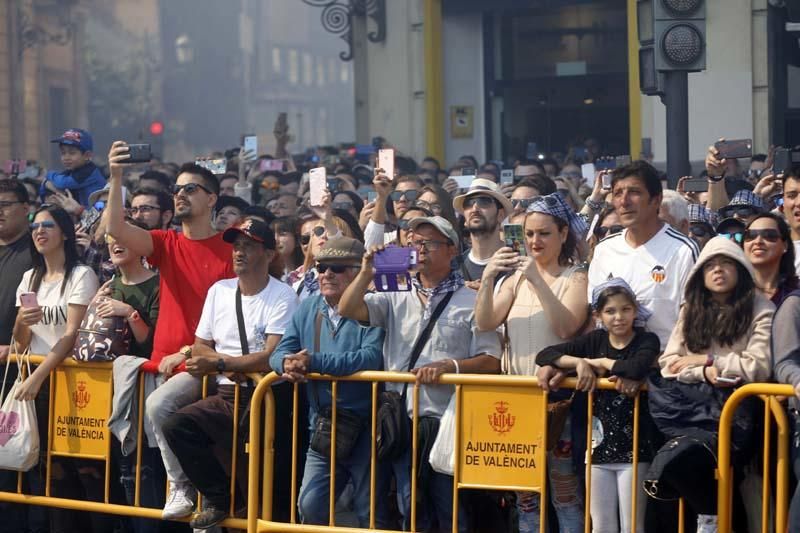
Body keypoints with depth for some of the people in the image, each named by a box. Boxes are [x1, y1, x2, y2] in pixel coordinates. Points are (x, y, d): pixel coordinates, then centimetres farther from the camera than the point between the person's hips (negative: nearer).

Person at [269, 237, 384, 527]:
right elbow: (279, 353, 7)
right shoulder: (308, 308, 10)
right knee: (310, 506, 1)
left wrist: (314, 361, -26)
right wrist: (287, 364, -18)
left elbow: (371, 358, -25)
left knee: (370, 514, 3)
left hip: (365, 428, -5)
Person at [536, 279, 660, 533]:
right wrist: (579, 362, -11)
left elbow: (637, 369, -26)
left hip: (634, 447, -4)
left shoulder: (647, 341, -3)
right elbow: (544, 355, 4)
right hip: (600, 445, 4)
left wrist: (602, 363, -10)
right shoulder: (595, 340, 8)